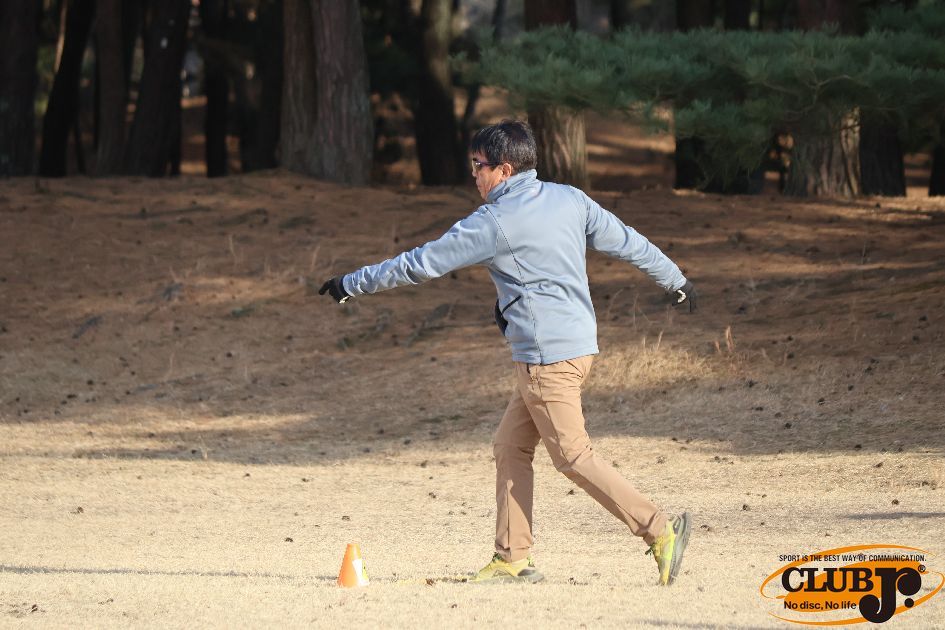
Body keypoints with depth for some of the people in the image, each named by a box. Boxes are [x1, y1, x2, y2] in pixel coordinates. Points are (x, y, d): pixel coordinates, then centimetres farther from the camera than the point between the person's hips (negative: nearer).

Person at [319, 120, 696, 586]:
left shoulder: (494, 223, -11)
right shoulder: (570, 199, 9)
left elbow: (421, 264, -7)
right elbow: (627, 241, 15)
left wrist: (351, 285, 2)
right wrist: (676, 281, 31)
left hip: (548, 355, -9)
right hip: (576, 342, 9)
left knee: (573, 456, -6)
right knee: (510, 446, 12)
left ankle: (661, 531, -9)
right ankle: (513, 559, 11)